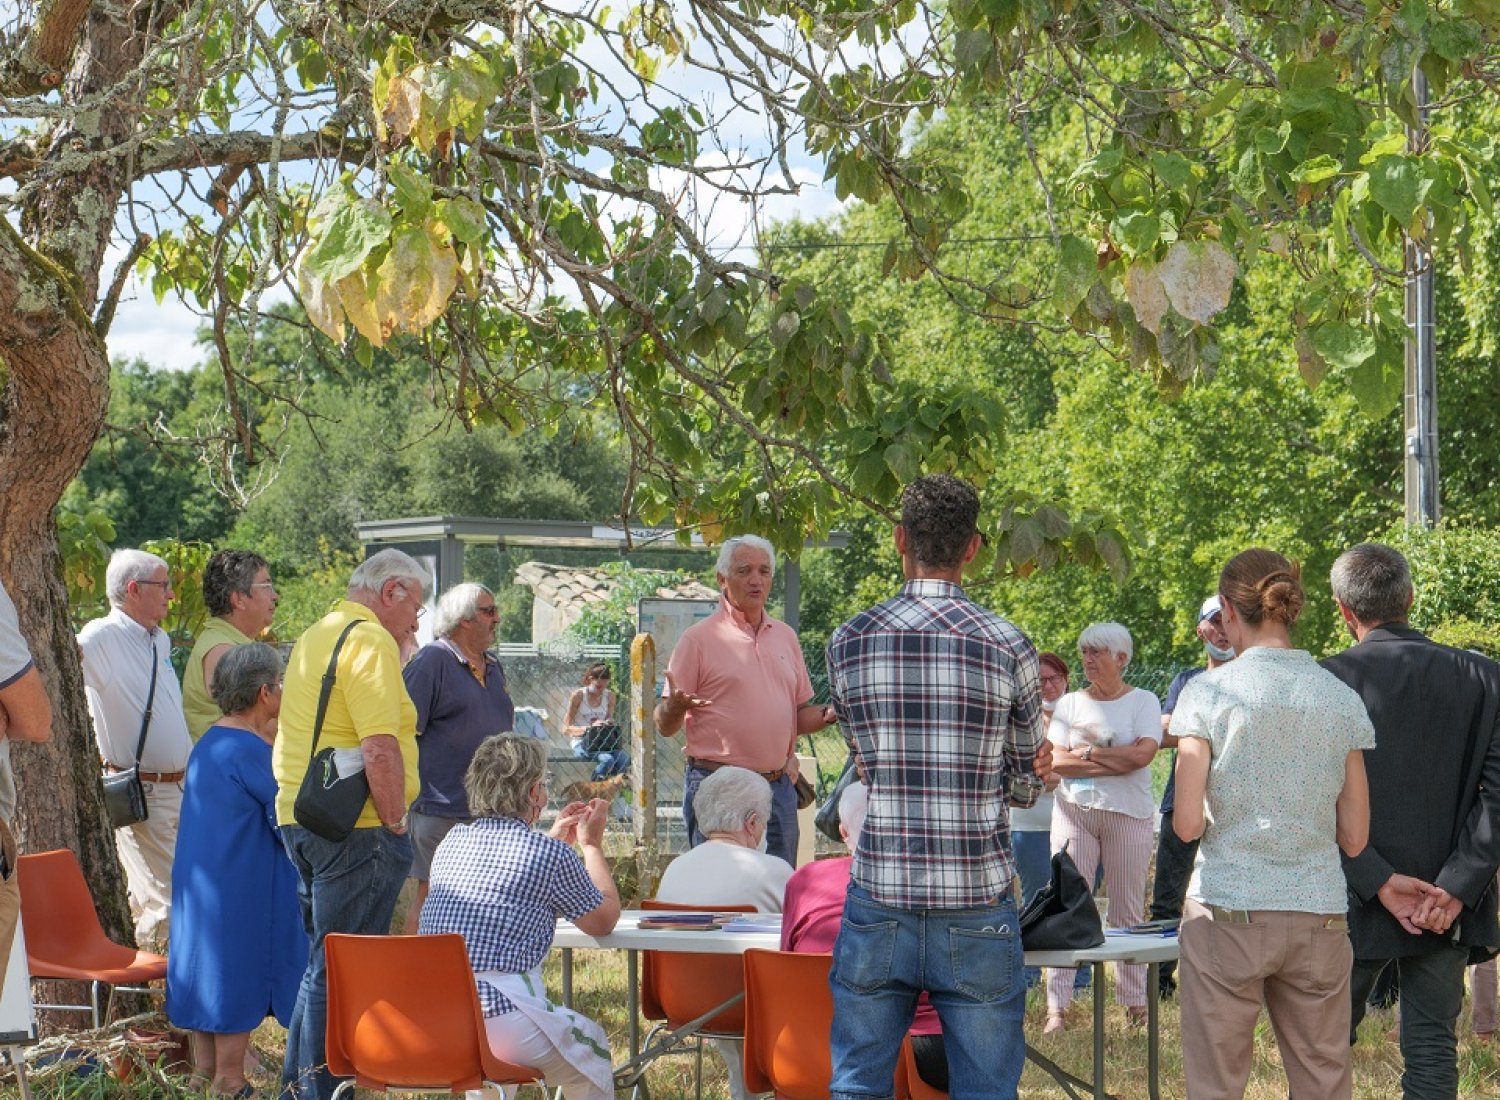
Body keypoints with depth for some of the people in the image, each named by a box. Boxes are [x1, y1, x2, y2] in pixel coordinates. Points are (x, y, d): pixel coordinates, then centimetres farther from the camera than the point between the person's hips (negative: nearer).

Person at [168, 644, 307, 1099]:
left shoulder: (207, 744, 9)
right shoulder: (251, 751, -18)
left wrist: (272, 744, 13)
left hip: (199, 885, 9)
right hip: (243, 889, -9)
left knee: (209, 968, 16)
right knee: (239, 976, -1)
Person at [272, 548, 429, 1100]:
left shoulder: (316, 636, 18)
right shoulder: (371, 641, -13)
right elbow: (380, 750, -22)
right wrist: (395, 822, -13)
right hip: (354, 828, -10)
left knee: (323, 964, 20)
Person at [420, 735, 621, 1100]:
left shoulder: (452, 841, 15)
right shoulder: (549, 853, -3)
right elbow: (604, 921, 12)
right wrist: (592, 845, 24)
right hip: (500, 1014, -6)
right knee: (592, 1048, 22)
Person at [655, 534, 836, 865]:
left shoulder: (785, 636, 15)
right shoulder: (699, 638, -2)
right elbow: (665, 726, -3)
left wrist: (828, 715, -1)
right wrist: (674, 707, -25)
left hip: (780, 788, 5)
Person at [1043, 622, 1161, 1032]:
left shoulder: (1142, 701, 4)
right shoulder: (1070, 703, 11)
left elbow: (1143, 754, -12)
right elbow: (1054, 761, -2)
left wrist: (1087, 753, -5)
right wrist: (1117, 760, -10)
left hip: (1128, 814, -1)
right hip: (1074, 811, 2)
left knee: (1128, 911, 4)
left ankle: (1135, 1001, 13)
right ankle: (1056, 1007, -5)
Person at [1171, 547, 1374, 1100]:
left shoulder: (1208, 693, -4)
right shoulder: (1342, 700, 5)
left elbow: (1187, 823, -7)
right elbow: (1354, 837, 6)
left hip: (1228, 913, -3)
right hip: (1319, 913, 3)